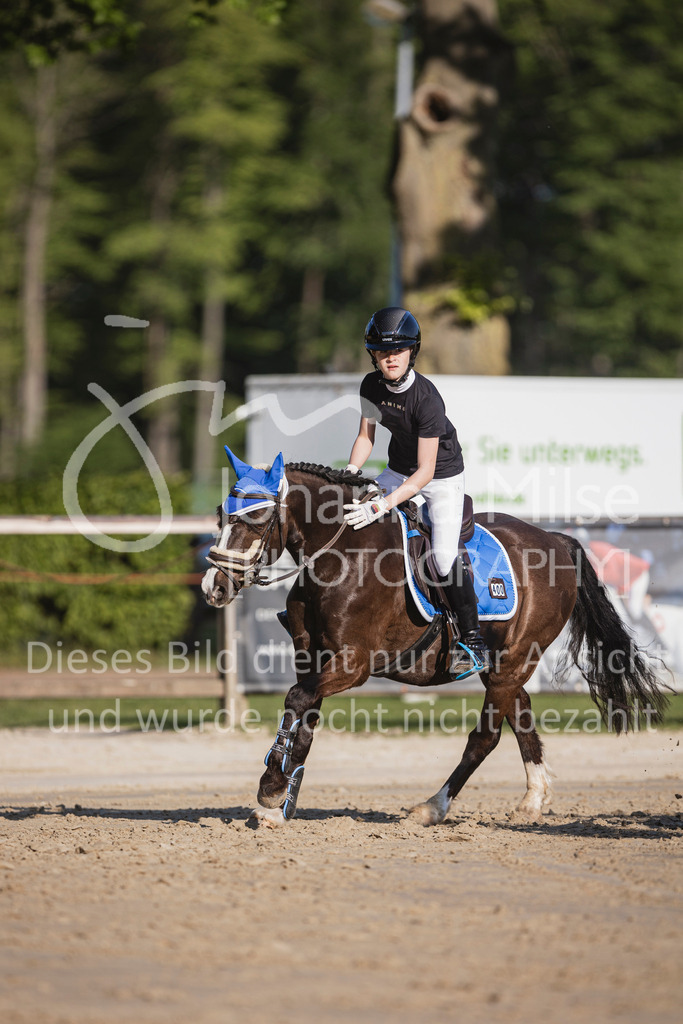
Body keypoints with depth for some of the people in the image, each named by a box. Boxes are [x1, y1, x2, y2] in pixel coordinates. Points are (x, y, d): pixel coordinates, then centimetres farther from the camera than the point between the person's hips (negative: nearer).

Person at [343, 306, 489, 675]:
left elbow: (425, 473, -32)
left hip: (442, 476, -7)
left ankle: (472, 640, -8)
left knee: (444, 558, -20)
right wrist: (350, 474, -16)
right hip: (399, 471, 7)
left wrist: (382, 506, -40)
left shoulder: (427, 399, -31)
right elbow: (366, 436, 3)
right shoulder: (371, 385, -11)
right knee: (350, 519, -3)